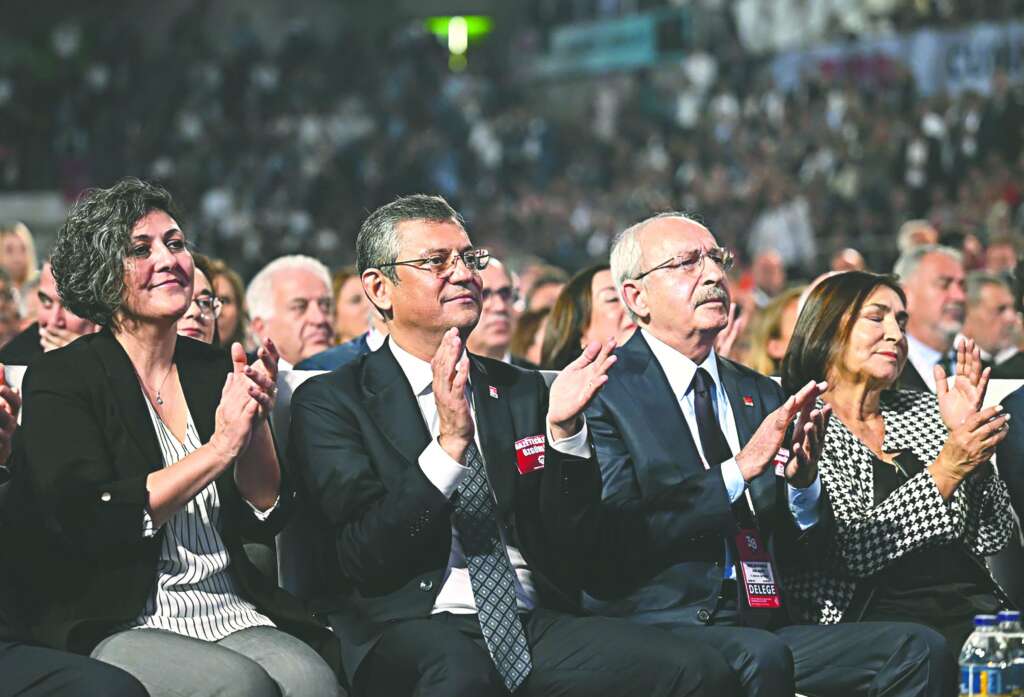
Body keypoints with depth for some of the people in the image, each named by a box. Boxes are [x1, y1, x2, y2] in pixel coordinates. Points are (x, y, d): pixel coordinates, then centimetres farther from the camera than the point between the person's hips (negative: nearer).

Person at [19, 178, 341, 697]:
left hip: (232, 614, 4)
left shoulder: (216, 370, 14)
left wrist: (256, 421, -6)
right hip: (120, 628, -4)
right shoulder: (60, 378, 0)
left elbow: (264, 519, 12)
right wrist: (219, 447, -14)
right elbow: (88, 522, -14)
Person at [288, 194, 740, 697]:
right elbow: (361, 558, -8)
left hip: (536, 621, 6)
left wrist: (562, 428, -4)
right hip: (413, 629, -5)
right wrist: (450, 445, -18)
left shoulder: (521, 391, 19)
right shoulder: (329, 402, 4)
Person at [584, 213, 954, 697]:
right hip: (660, 621, -6)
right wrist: (739, 469, -17)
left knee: (918, 649, -17)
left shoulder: (761, 393, 19)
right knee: (759, 656, -36)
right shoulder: (605, 393, -2)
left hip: (765, 625, 6)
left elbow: (800, 547, 18)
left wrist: (802, 481, -4)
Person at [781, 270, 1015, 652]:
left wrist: (966, 436, -1)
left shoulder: (922, 410, 19)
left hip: (971, 603, 5)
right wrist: (945, 470, -14)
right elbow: (851, 552, -10)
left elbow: (991, 538, 12)